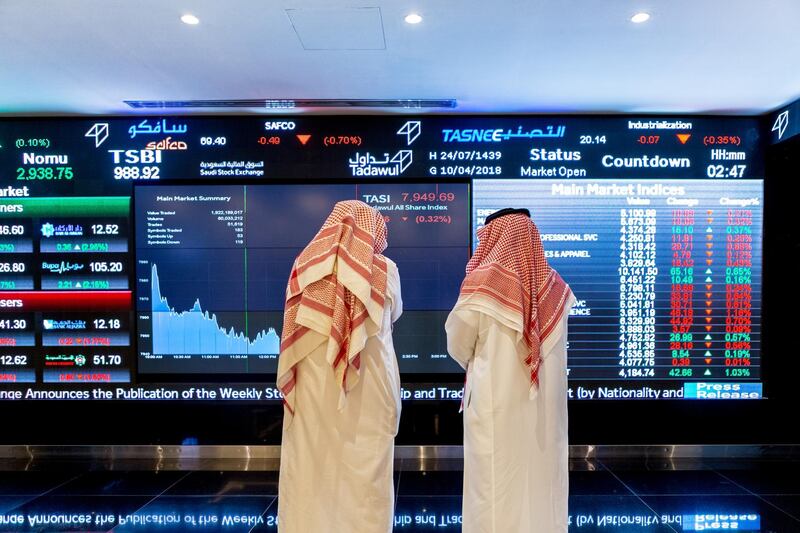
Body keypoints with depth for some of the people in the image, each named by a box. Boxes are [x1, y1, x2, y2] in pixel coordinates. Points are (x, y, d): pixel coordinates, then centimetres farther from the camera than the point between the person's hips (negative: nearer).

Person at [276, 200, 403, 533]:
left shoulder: (305, 265, 1)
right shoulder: (385, 270, -3)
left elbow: (301, 321, 12)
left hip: (311, 390, 2)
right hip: (367, 392, -1)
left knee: (308, 476, 10)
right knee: (365, 478, 9)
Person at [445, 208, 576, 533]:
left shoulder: (483, 281, -11)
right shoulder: (554, 285, 2)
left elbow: (458, 346, -3)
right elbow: (551, 343, 11)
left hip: (497, 402, -5)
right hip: (546, 404, 5)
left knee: (497, 482, 6)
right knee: (542, 480, 16)